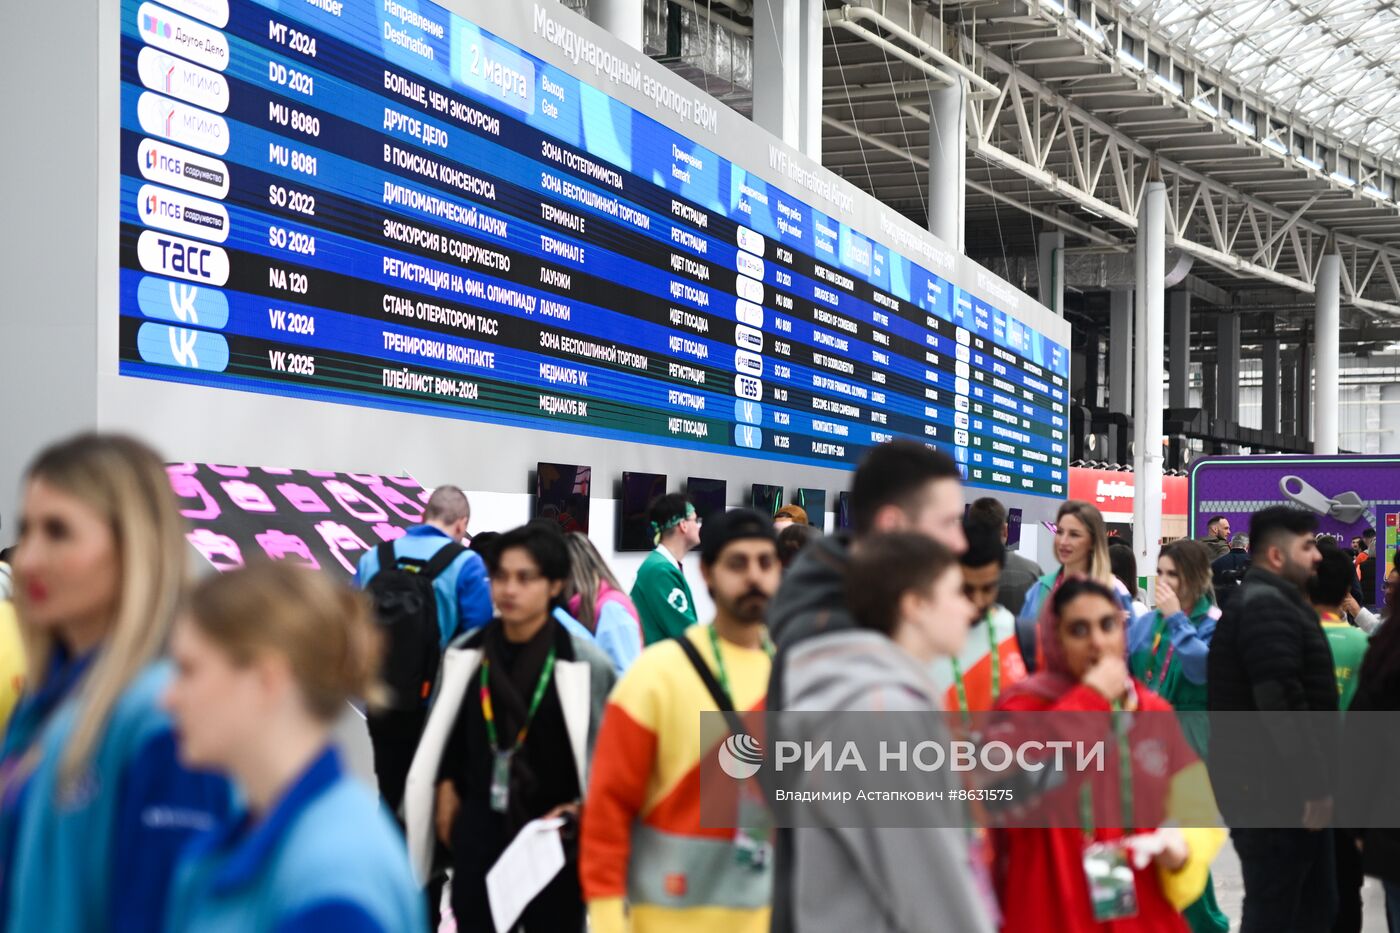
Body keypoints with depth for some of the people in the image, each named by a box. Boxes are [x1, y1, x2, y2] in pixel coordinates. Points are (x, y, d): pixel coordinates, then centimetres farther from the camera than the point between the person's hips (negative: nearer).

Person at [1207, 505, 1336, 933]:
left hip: (1284, 786, 11)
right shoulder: (1267, 608, -16)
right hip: (1272, 789, -11)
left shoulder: (1273, 604, 19)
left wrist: (1315, 782, 22)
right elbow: (1284, 703, -25)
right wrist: (1314, 784, -21)